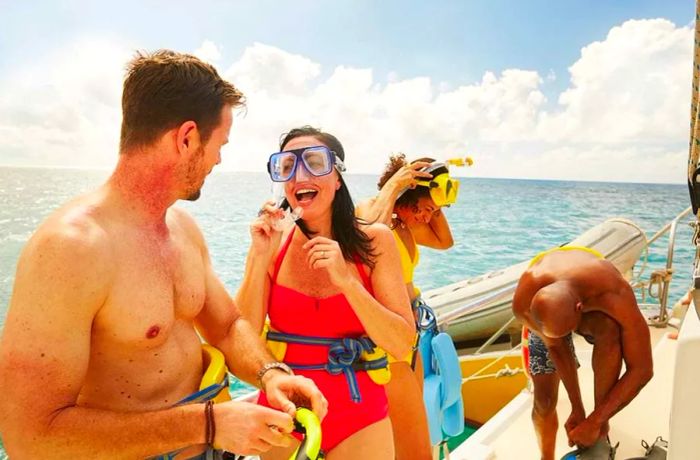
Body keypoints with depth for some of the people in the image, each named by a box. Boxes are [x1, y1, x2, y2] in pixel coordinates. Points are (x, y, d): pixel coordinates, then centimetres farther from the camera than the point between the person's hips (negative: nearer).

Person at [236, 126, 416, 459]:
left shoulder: (374, 240, -10)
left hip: (359, 414, -1)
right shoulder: (271, 243, -6)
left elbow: (403, 344, -13)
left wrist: (346, 281, -24)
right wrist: (261, 258, -18)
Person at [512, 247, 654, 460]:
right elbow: (556, 347, -22)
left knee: (609, 329, -38)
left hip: (593, 308, 0)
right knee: (544, 400, -6)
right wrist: (577, 409, -20)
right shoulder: (524, 303, -39)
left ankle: (601, 429, -19)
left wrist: (593, 422, -35)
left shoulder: (615, 297, -44)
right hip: (546, 315, 1)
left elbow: (642, 369, -37)